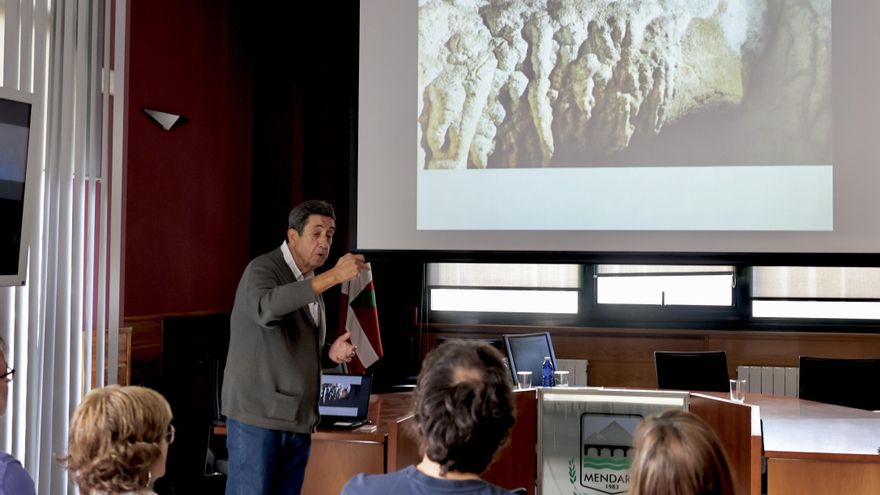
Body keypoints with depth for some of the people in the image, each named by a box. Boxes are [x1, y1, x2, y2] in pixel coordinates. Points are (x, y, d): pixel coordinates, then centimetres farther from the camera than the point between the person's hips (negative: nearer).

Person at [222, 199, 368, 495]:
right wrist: (333, 276, -34)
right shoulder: (263, 269, -7)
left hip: (299, 419, 7)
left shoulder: (312, 283, 16)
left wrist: (332, 353, 3)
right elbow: (266, 308, -32)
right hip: (258, 414, -7)